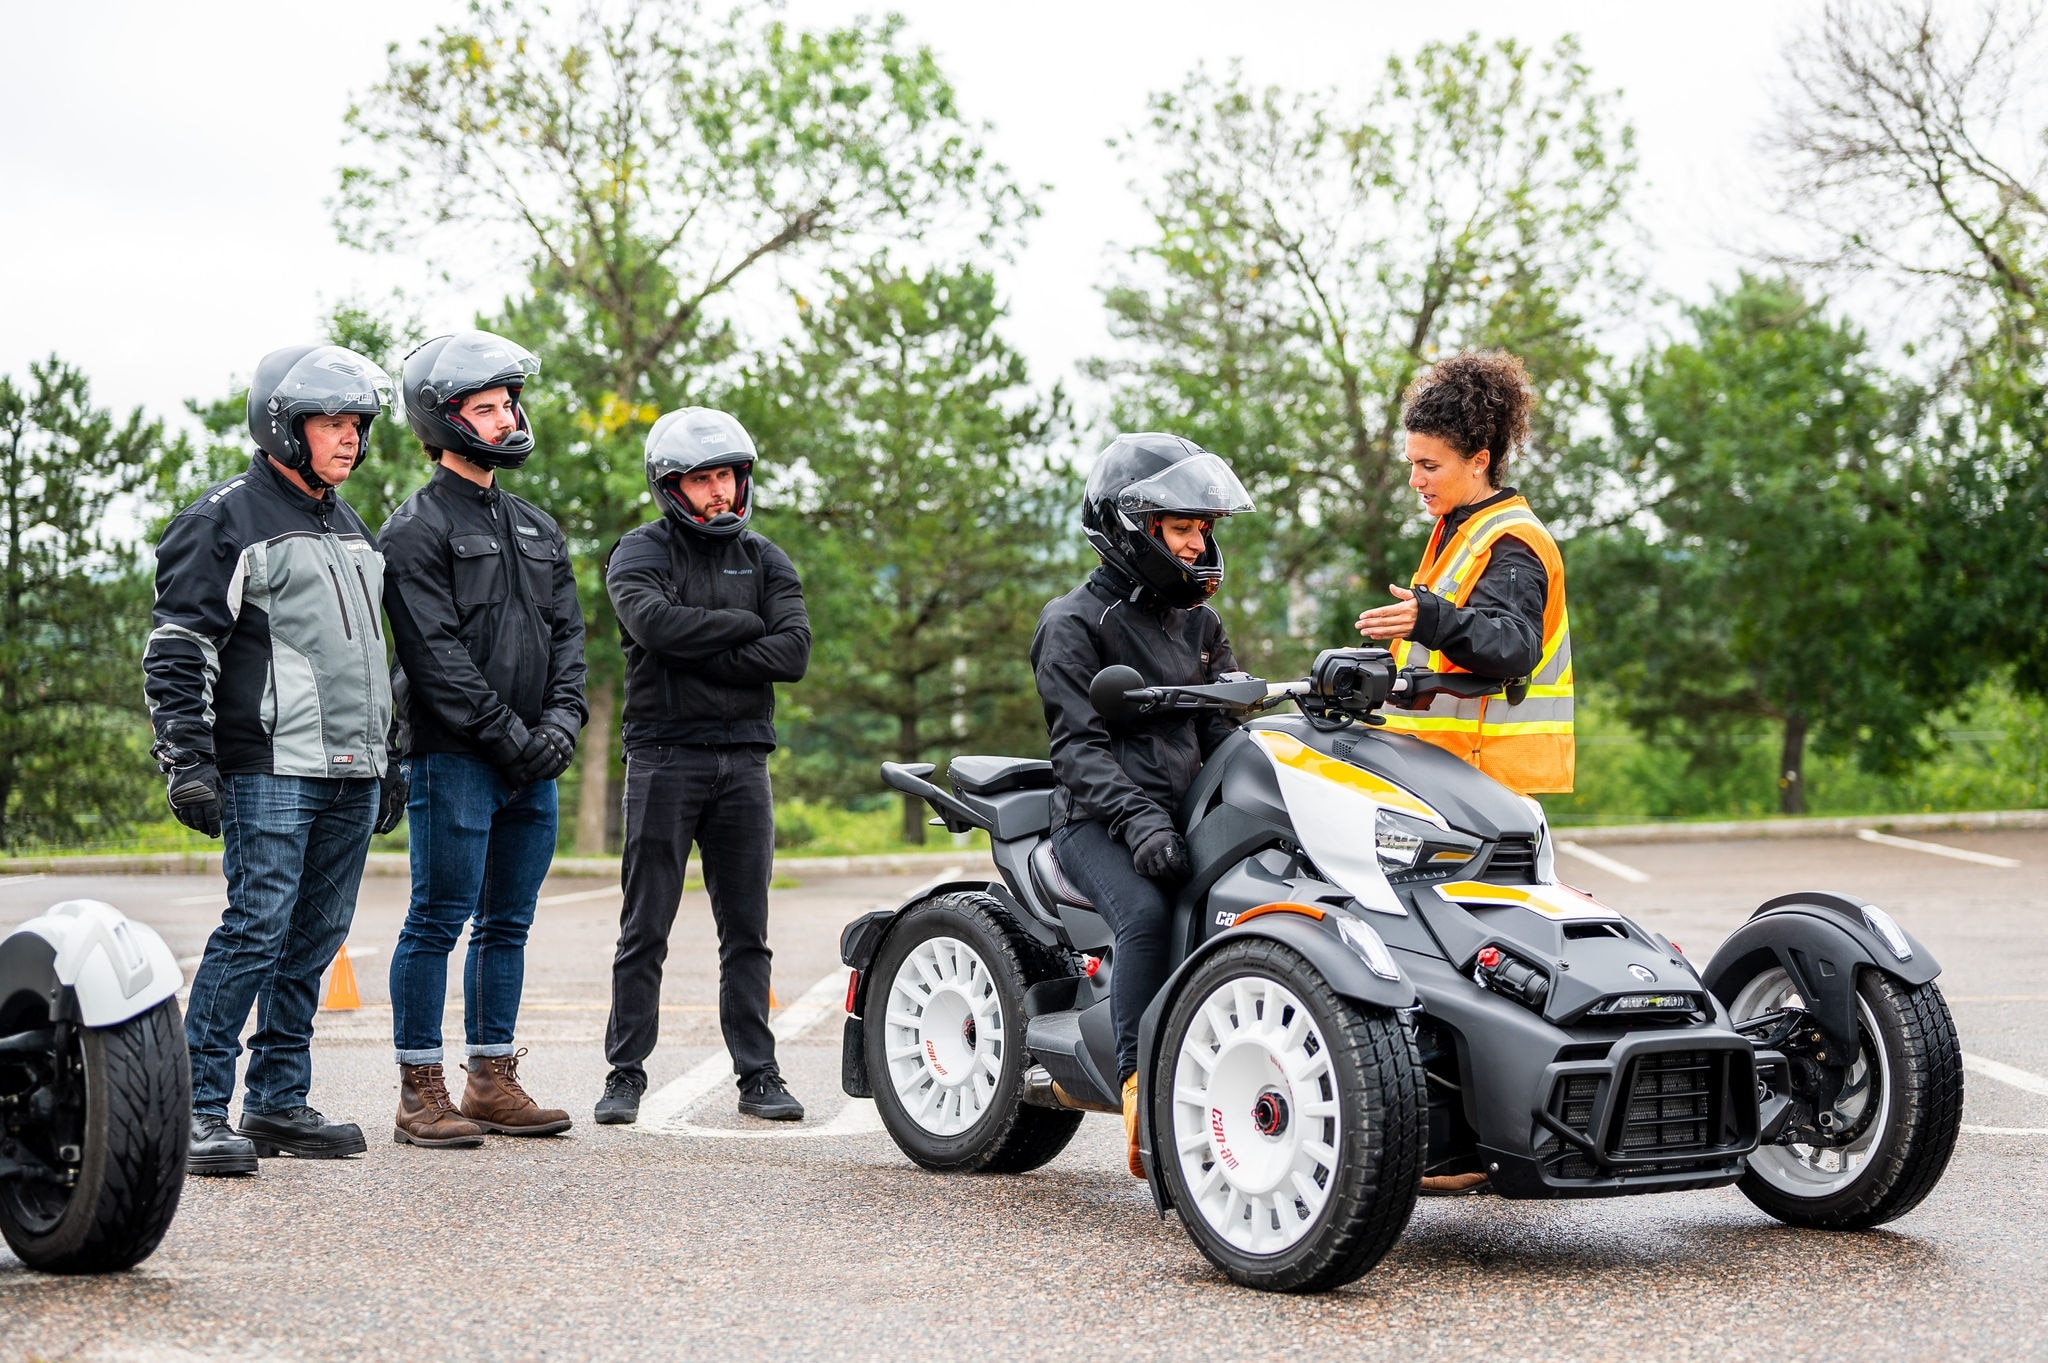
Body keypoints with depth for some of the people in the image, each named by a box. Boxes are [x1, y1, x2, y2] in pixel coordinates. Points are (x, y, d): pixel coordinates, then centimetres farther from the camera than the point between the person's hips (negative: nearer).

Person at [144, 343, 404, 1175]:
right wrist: (188, 763, -15)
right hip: (269, 770, -8)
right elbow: (177, 653, -8)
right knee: (257, 929, -12)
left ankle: (279, 1100, 15)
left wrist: (387, 762, 24)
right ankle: (198, 1107, -7)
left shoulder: (351, 530, 22)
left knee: (317, 938, 8)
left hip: (350, 776, 8)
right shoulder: (226, 520, -4)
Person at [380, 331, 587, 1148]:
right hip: (455, 758, -7)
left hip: (534, 765, 7)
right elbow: (435, 654, -13)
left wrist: (561, 719, -2)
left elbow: (567, 629, 14)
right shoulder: (417, 529, -5)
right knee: (439, 921, -4)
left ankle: (492, 1082, 18)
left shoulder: (537, 529, 18)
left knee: (508, 924, 11)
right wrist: (508, 734, -16)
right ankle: (422, 1094, 1)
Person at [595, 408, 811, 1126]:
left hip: (743, 760, 3)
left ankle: (758, 1075, 12)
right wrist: (744, 625, -8)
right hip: (664, 758, -3)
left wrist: (698, 656, -11)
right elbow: (655, 622, -19)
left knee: (746, 932, 7)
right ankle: (626, 1074, 6)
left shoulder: (765, 560, 13)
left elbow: (793, 652, -3)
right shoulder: (641, 552, 2)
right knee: (645, 930, 0)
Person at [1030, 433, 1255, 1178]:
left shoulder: (1199, 621, 20)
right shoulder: (1073, 623, -1)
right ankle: (1141, 1088, -30)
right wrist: (1137, 818, -27)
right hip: (1097, 820, -6)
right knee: (1147, 912, -34)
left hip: (1188, 811, 6)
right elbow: (1079, 744, -11)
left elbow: (1225, 726, 16)